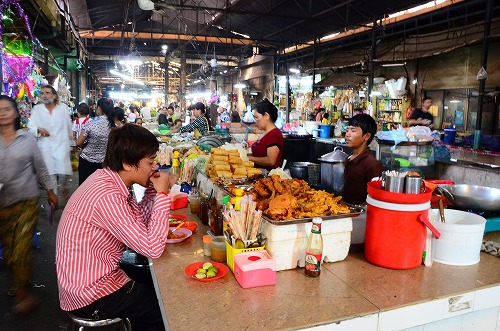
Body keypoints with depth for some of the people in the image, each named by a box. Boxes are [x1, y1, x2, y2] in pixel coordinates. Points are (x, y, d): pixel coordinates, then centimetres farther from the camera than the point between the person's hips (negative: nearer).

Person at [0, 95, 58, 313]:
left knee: (21, 250, -4)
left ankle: (22, 293, 14)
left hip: (27, 201, -2)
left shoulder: (27, 138, -1)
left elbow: (40, 167, 5)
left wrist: (50, 191, 8)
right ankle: (20, 281, 36)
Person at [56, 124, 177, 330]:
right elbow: (153, 248, -33)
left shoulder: (105, 178, -2)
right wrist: (163, 195, -26)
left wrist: (154, 190, -7)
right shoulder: (107, 197, -31)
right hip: (89, 296, -9)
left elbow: (138, 219, 7)